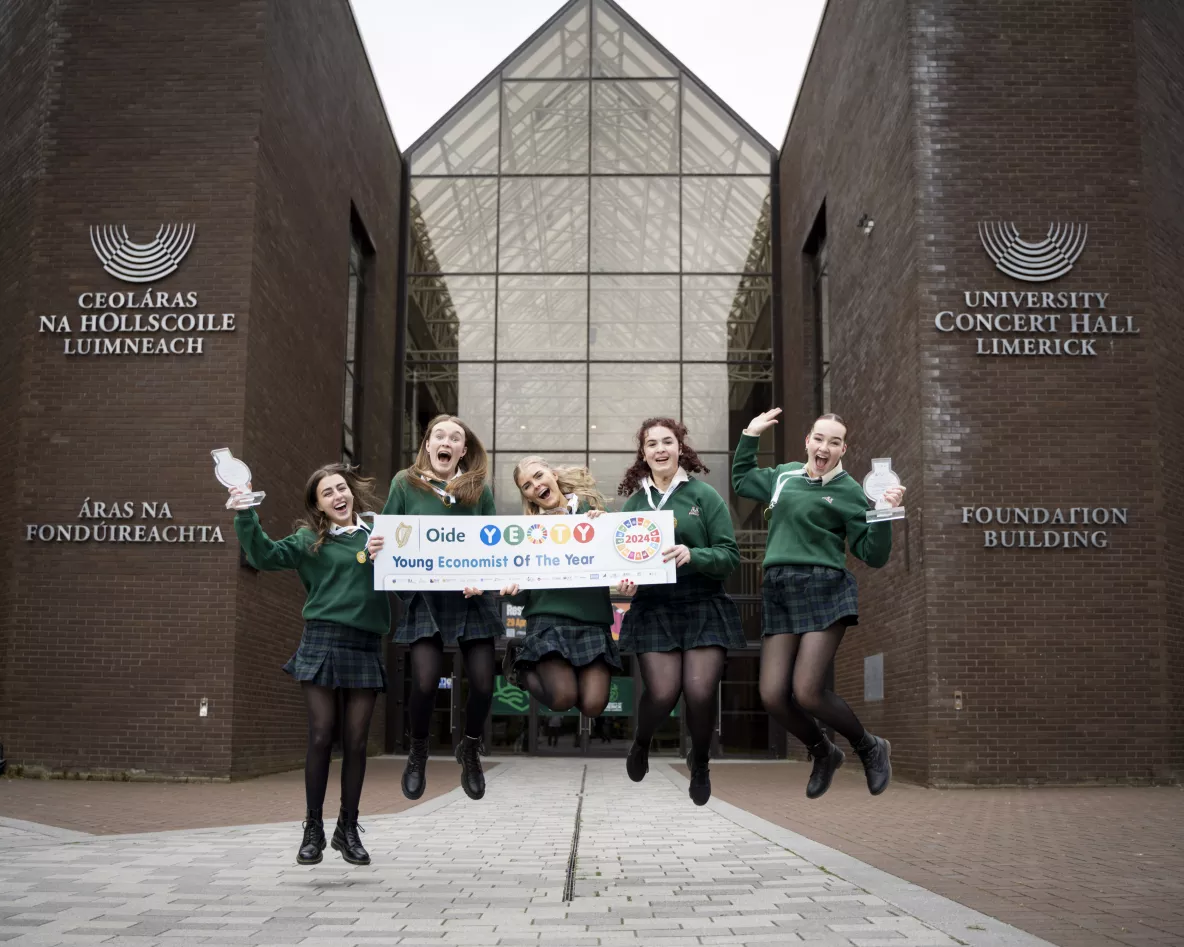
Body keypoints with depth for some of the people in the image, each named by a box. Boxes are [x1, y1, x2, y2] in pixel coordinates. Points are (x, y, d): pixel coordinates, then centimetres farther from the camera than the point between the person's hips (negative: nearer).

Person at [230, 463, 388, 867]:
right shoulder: (309, 539, 7)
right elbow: (267, 556, -5)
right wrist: (246, 517, -15)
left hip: (366, 646, 2)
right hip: (322, 641, -1)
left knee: (356, 742, 5)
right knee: (321, 736, -1)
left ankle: (348, 828, 18)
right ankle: (313, 829, 13)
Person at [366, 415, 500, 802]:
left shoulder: (479, 490, 4)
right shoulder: (405, 484, 1)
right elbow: (386, 535, 6)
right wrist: (375, 546, -16)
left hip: (470, 597, 1)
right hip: (425, 597, -1)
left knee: (483, 683, -3)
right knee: (425, 682, -12)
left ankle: (469, 751, 29)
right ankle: (418, 755, 20)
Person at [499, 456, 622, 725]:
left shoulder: (591, 511, 9)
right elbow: (524, 593, 9)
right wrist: (512, 589, -13)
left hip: (593, 620, 1)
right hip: (549, 619, -1)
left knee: (593, 706, -10)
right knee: (563, 698, -17)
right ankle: (521, 662, 14)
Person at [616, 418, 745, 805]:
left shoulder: (704, 495, 0)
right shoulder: (634, 502, 8)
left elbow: (730, 555, -4)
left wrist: (692, 555, -21)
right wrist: (624, 582, -9)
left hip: (704, 607, -1)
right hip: (652, 610, 1)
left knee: (700, 691, -14)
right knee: (662, 693, -12)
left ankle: (700, 763, 19)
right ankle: (641, 743, 25)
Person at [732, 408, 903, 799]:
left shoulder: (849, 491, 0)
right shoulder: (784, 475, 15)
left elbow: (873, 555, -2)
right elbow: (741, 479, 34)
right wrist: (750, 435, 26)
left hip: (822, 587, -5)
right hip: (777, 590, 5)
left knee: (806, 692, -13)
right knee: (772, 696, -2)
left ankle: (870, 747, 15)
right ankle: (823, 753, 27)